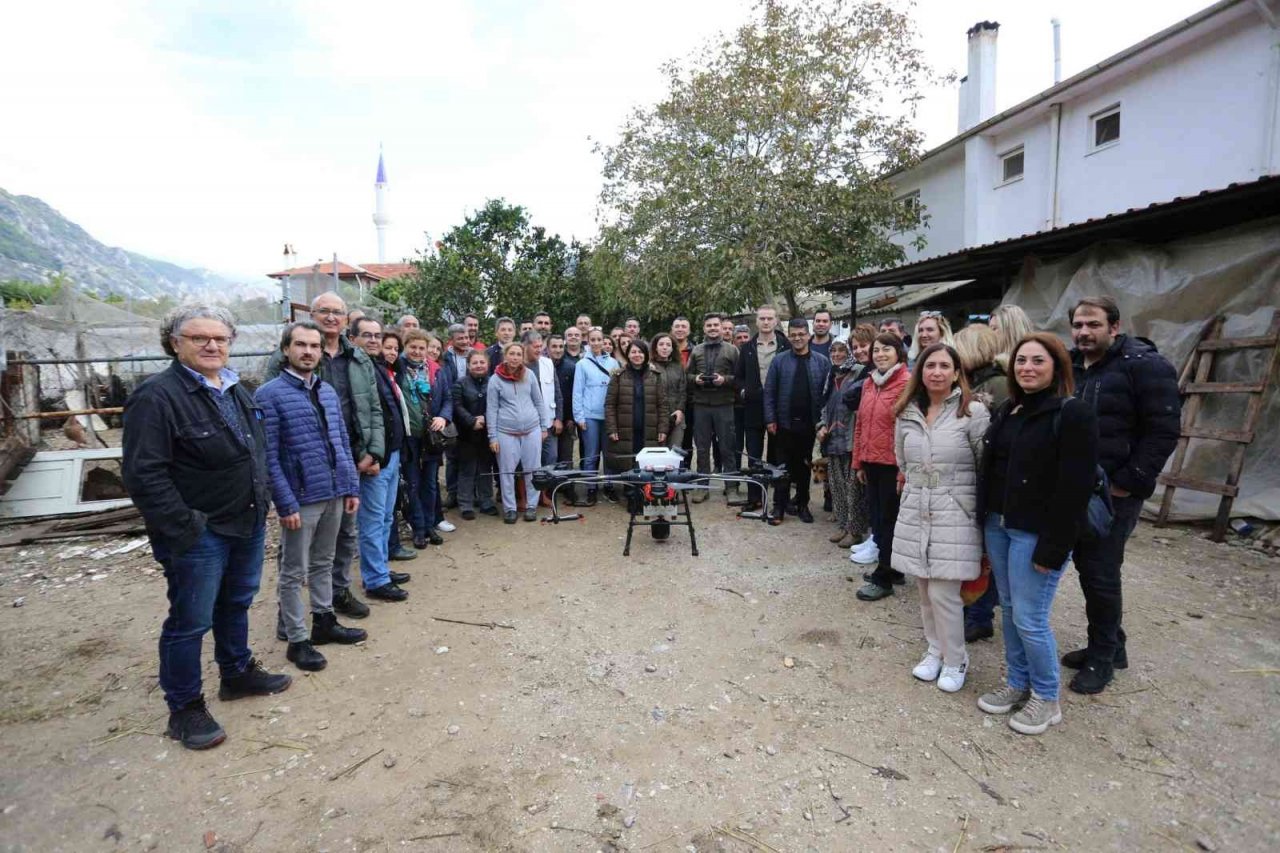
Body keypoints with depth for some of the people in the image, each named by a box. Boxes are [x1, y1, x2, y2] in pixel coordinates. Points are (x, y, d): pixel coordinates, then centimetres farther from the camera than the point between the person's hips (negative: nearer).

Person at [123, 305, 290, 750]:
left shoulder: (236, 390, 9)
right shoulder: (158, 396, -17)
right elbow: (143, 473, -21)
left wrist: (263, 497, 12)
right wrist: (183, 527, -22)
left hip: (248, 523, 8)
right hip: (199, 533, -8)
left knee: (237, 604, 23)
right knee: (191, 621, 4)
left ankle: (238, 674, 42)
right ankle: (184, 709, 22)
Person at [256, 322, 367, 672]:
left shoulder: (328, 390, 9)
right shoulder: (270, 394, -10)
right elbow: (269, 456, -13)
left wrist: (352, 487, 9)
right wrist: (286, 504, -16)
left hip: (334, 494, 6)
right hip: (300, 498, -6)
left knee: (323, 563, 19)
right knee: (294, 572, 7)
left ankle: (324, 622, 33)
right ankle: (297, 639, 18)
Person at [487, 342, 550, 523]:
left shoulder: (529, 374, 3)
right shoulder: (495, 379, -3)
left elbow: (538, 402, 10)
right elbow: (491, 409, -2)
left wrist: (544, 426, 8)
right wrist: (492, 437, -5)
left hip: (532, 429, 2)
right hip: (506, 432, -2)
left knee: (532, 469, 7)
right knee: (507, 471, 4)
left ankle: (531, 506, 19)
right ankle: (509, 508, 16)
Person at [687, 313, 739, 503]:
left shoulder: (732, 350, 4)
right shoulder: (696, 350, 11)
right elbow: (687, 375, 12)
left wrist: (725, 379, -16)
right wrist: (695, 379, -8)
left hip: (724, 405, -2)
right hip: (701, 405, 2)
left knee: (727, 448, 3)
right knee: (702, 448, 8)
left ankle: (731, 486, 14)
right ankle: (702, 486, 17)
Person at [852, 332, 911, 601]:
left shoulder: (906, 383, -12)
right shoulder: (869, 382, 11)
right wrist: (858, 462, 14)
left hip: (892, 465, -7)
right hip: (871, 463, 7)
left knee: (888, 520, 3)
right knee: (877, 516, 15)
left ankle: (883, 578, 15)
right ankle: (891, 569, 30)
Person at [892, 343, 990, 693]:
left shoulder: (973, 412, -8)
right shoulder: (907, 413, 7)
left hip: (954, 516, -5)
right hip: (914, 513, 5)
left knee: (943, 593, -3)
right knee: (925, 589, 12)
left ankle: (955, 660, 19)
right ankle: (935, 650, 32)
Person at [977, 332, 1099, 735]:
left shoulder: (1073, 415, -13)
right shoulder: (1007, 411, 11)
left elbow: (1074, 489, -17)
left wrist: (1052, 548, -18)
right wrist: (986, 519, 9)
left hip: (1036, 533, -7)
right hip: (998, 525, 7)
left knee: (1029, 618, -1)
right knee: (1009, 611, 15)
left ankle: (1046, 698, 19)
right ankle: (1017, 684, 31)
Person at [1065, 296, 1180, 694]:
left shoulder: (1145, 365, -11)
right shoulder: (1068, 366, 10)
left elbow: (1164, 430, -14)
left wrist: (1129, 482, -16)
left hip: (1115, 493, -7)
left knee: (1101, 574, 0)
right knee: (1087, 568, 14)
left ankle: (1102, 657, 17)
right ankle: (1110, 646, 32)